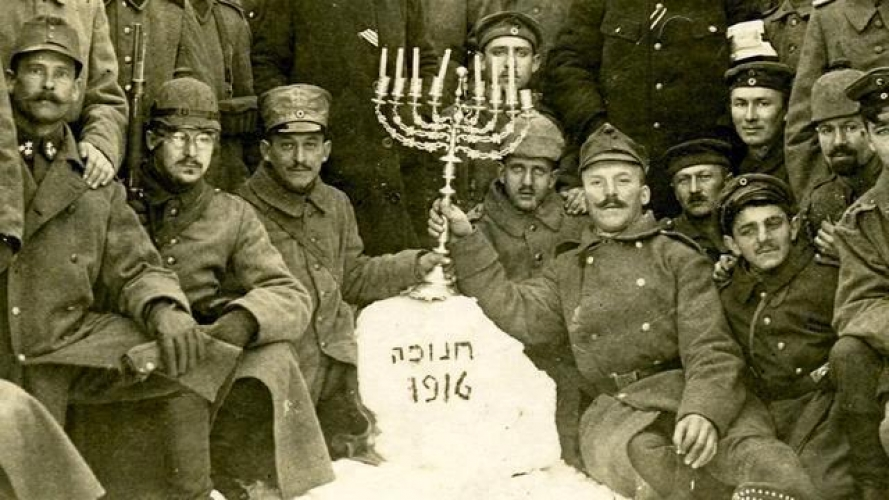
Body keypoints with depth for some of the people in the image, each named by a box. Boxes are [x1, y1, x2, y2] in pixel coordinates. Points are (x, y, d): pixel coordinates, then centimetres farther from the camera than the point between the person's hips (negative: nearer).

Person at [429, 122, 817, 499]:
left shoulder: (677, 257, 14)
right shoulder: (567, 272, 26)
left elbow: (711, 351, 2)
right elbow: (515, 313, 10)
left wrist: (704, 412, -19)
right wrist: (466, 242, 3)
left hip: (688, 393, -1)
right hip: (615, 409, 1)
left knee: (761, 462, -34)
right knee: (640, 456, -36)